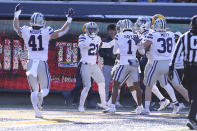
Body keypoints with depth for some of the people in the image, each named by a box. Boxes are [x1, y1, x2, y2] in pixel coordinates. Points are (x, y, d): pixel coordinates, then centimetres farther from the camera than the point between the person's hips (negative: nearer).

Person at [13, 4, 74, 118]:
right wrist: (69, 19, 14)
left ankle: (37, 111, -11)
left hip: (31, 63, 2)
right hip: (42, 63, -2)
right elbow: (62, 31, 3)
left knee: (34, 90, 9)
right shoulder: (46, 33, -6)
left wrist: (16, 15, 33)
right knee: (45, 89, 9)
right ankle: (40, 95, -27)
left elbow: (16, 28, 22)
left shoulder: (27, 32, 1)